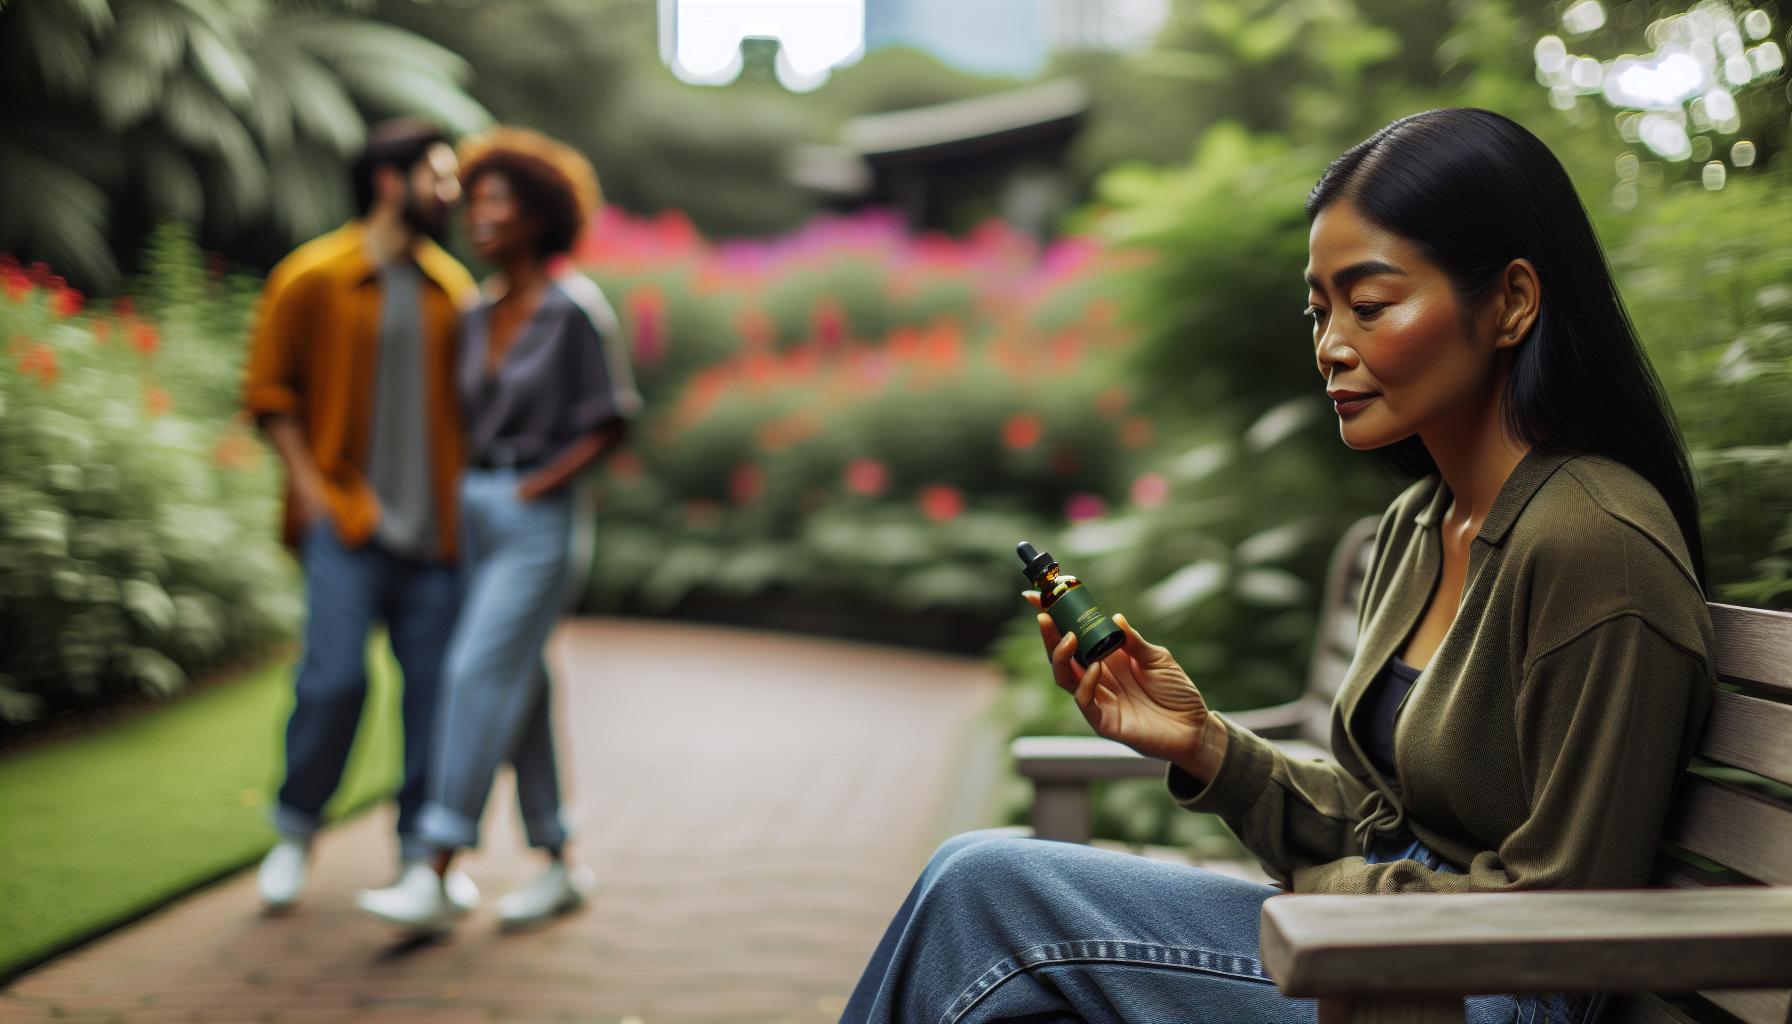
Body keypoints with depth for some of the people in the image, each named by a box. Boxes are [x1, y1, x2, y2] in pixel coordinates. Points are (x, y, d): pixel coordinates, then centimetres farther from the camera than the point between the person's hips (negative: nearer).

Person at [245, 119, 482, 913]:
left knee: (434, 684, 4)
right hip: (346, 520, -4)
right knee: (335, 676, -10)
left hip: (433, 525, 4)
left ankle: (422, 846, 18)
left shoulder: (453, 289, 11)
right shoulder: (312, 277, -1)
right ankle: (295, 831, 14)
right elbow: (269, 392, 2)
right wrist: (312, 489, -6)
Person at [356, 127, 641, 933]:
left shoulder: (575, 306, -8)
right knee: (518, 690, 9)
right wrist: (462, 488, 7)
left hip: (538, 514, -7)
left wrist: (540, 483, -12)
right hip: (475, 508, 7)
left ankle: (436, 880, -13)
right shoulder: (480, 313, 12)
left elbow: (611, 420, -8)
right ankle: (560, 866, 19)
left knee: (481, 673, -13)